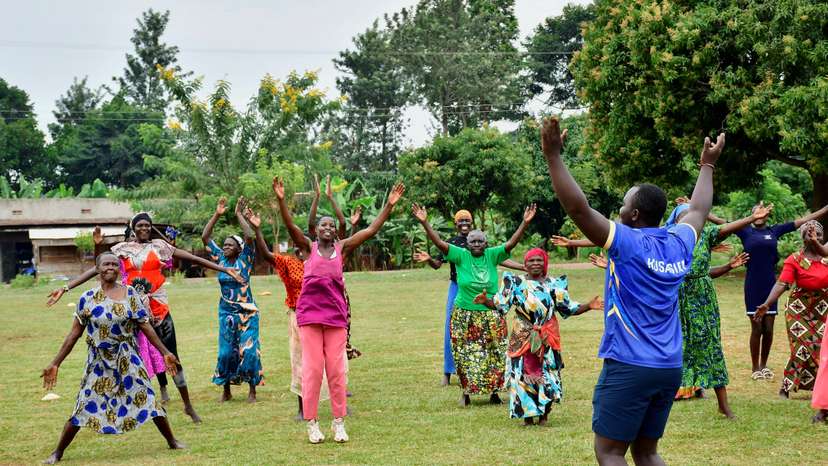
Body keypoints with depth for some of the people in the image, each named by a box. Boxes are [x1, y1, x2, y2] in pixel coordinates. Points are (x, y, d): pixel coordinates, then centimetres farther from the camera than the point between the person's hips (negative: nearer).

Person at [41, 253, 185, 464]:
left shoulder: (129, 294, -3)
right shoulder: (87, 298, -4)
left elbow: (146, 326, -1)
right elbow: (74, 334, 1)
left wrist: (165, 353, -4)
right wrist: (55, 364, 0)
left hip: (127, 360, 0)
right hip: (99, 361, 0)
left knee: (147, 398, 1)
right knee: (84, 406, 0)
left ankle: (172, 441, 16)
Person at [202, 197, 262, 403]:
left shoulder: (245, 260, -5)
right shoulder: (220, 259, 5)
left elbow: (249, 236, -20)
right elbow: (205, 237, 2)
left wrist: (239, 214, -16)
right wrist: (217, 215, -3)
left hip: (247, 313, -4)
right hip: (226, 313, 4)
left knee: (249, 350, -7)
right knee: (226, 352, 6)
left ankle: (252, 390, 4)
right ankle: (226, 391, 18)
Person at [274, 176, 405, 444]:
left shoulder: (342, 248, 6)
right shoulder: (308, 247, 3)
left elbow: (371, 230, 2)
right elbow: (290, 226, -11)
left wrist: (389, 205, -6)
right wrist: (280, 200, -26)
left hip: (336, 315, 1)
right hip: (309, 314, -1)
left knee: (337, 370, 3)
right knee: (312, 369, 0)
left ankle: (339, 422, 11)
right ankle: (312, 423, 8)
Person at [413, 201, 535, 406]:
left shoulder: (492, 255, -1)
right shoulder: (461, 256, -4)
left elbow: (511, 243, -10)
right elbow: (439, 242, -11)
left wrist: (525, 223, -21)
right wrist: (424, 222, -21)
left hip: (491, 315, 1)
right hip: (465, 315, -1)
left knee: (494, 353, 3)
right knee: (466, 355, 2)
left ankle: (493, 391, 14)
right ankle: (466, 391, 12)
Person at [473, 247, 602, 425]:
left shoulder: (554, 285, 6)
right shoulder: (516, 283, 2)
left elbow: (568, 308, 6)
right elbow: (500, 304, -3)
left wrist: (589, 306, -7)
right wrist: (485, 301, -23)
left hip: (547, 338, 1)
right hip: (523, 337, -1)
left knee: (547, 374, 0)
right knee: (523, 373, -4)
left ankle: (544, 415, 13)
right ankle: (528, 415, 8)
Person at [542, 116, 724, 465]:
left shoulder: (628, 242, -11)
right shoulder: (679, 244, 7)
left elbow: (578, 208, -18)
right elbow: (699, 210, 27)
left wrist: (553, 155, -18)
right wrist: (707, 166, 40)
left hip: (628, 367, -7)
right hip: (670, 368, 7)